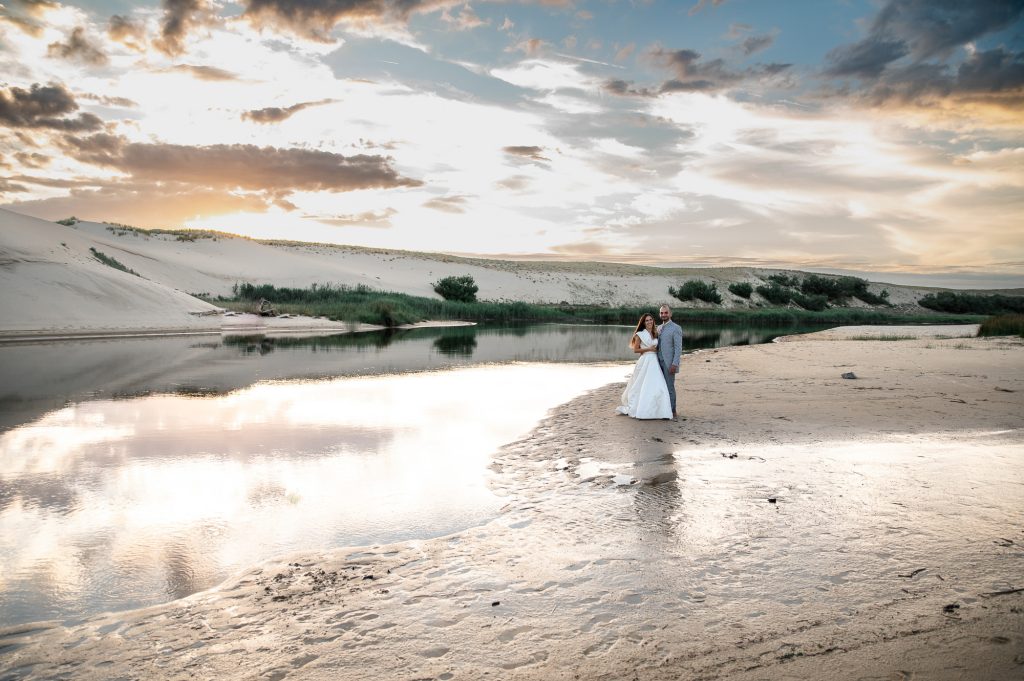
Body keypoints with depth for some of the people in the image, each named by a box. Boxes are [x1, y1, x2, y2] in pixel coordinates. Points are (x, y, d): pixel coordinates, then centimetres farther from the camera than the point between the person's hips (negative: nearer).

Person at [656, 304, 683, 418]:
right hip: (659, 361, 7)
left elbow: (678, 348, -12)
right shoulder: (659, 328, 15)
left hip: (669, 363, -7)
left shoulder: (676, 328, -7)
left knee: (669, 387, -3)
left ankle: (672, 411, 5)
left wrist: (674, 364, -19)